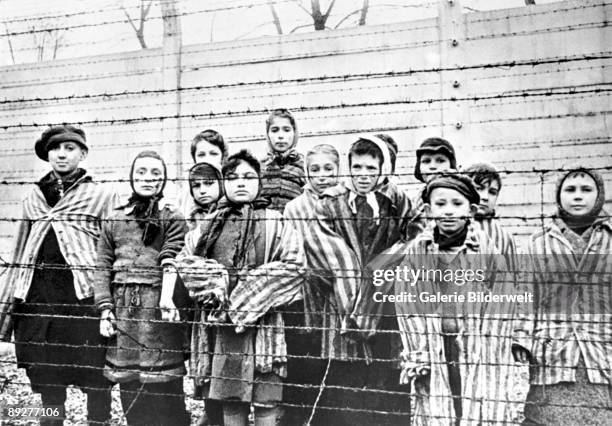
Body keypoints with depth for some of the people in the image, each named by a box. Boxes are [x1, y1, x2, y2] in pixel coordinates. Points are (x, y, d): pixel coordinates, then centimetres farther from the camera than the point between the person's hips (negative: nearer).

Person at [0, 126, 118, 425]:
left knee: (96, 381, -1)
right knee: (46, 381, 10)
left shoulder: (102, 195, 5)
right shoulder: (32, 198, 18)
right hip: (36, 297, 4)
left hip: (83, 296, -4)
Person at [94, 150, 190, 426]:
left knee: (163, 389, -2)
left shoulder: (172, 219, 5)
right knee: (129, 388, 9)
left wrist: (166, 298, -25)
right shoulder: (115, 221, 14)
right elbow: (103, 268, 10)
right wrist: (105, 309, 0)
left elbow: (170, 261, -10)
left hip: (157, 309, -3)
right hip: (123, 309, 3)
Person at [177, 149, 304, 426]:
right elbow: (185, 260, 8)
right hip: (223, 323, 3)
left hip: (263, 320, -3)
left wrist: (254, 291, -12)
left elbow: (293, 266, -7)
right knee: (230, 400, 10)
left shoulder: (274, 222, 2)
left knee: (265, 399, 1)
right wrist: (217, 282, -7)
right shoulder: (212, 224, 11)